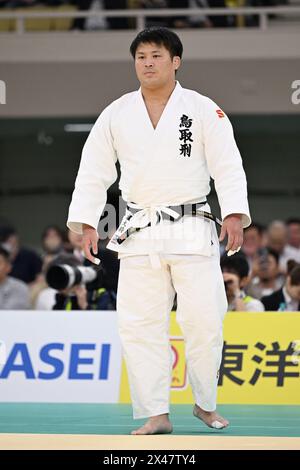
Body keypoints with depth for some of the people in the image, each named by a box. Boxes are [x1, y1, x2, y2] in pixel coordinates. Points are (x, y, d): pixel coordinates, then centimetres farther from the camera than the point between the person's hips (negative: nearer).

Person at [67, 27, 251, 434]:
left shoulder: (203, 110, -1)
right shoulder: (116, 115, 6)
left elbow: (228, 166, -7)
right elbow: (94, 172, 7)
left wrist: (235, 214, -20)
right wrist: (86, 223, -2)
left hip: (192, 230, -2)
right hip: (140, 233, 2)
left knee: (204, 321, -2)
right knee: (141, 325, -2)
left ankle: (206, 404, 18)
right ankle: (156, 415, 4)